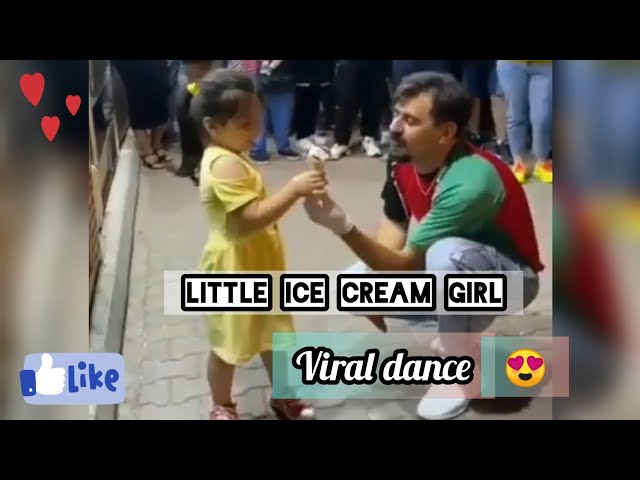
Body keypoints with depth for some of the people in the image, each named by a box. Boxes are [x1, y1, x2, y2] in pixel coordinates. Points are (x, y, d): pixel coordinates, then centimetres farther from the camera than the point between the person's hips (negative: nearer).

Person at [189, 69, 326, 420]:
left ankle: (283, 397, 40)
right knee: (229, 346, 10)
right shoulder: (225, 164, -26)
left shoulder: (230, 157, 8)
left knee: (273, 333, 22)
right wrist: (294, 189, -35)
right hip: (235, 270, -10)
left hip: (258, 266, 10)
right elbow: (251, 219, -34)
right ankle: (222, 409, 31)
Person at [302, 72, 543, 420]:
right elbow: (389, 250, -6)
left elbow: (406, 265, -31)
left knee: (446, 253, -39)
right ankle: (458, 332, 9)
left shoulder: (469, 184, -35)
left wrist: (344, 228, -44)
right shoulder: (403, 167, -11)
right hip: (450, 276, 7)